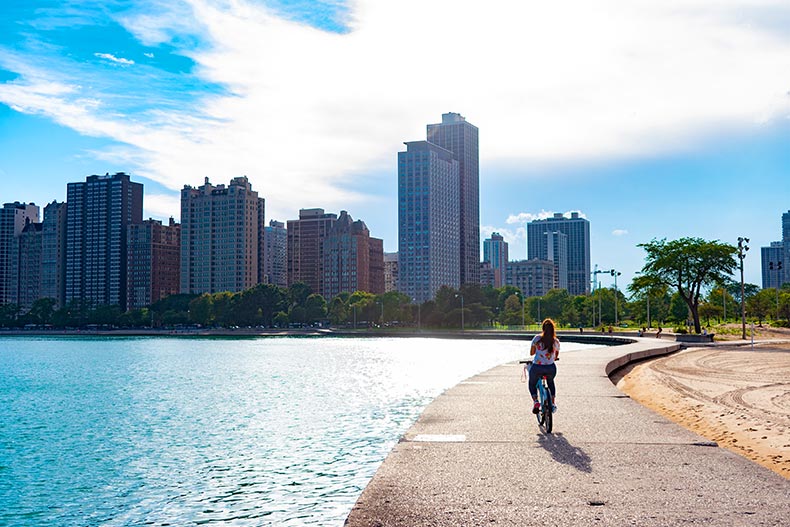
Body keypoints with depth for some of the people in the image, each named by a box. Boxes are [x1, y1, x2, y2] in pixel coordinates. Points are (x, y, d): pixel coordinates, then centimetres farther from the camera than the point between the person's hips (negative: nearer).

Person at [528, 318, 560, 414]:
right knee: (551, 382, 37)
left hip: (537, 367, -2)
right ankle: (553, 402, 27)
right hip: (551, 368, 2)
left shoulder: (537, 338, -5)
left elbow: (531, 353, 5)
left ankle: (535, 401, 4)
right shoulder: (556, 341, 2)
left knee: (532, 383, 28)